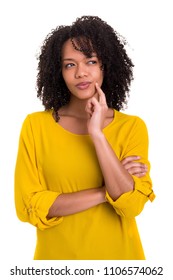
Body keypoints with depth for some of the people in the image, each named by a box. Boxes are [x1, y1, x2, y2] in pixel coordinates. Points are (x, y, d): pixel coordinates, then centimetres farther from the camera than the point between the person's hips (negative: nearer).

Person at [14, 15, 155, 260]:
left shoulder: (132, 126, -7)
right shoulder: (36, 125, -8)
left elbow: (131, 205, -17)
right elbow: (29, 206, -13)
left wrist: (97, 133, -23)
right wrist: (107, 191, -16)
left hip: (118, 253, 0)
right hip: (56, 254, 0)